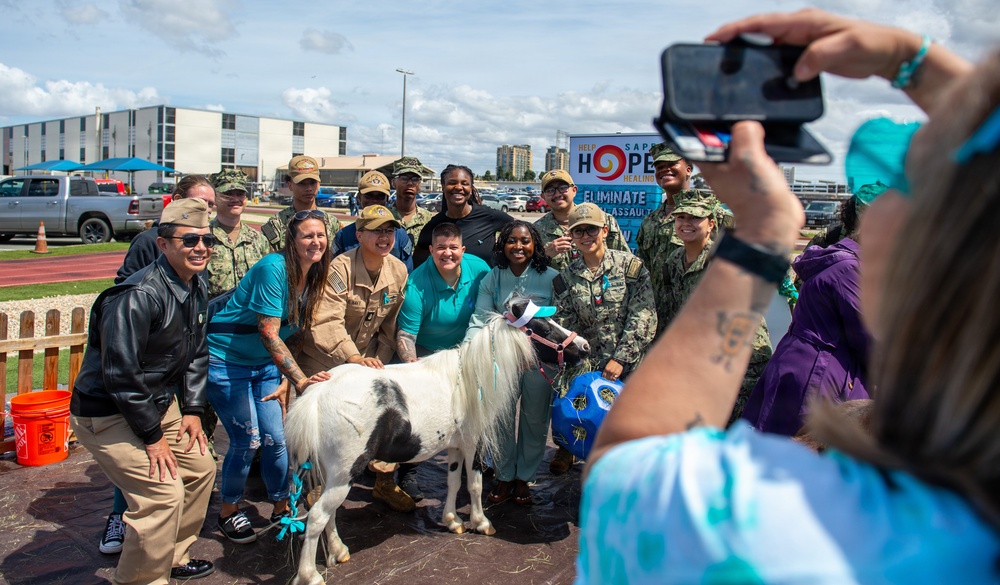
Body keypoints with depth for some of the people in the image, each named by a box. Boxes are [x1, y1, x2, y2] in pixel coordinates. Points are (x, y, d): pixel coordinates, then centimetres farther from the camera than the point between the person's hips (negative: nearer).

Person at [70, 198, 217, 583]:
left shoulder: (196, 290, 2)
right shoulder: (138, 296, -28)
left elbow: (196, 354, 13)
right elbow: (120, 374, -27)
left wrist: (192, 409, 5)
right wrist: (152, 436, -19)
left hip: (159, 403, 9)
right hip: (107, 416, -9)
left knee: (200, 467, 14)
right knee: (164, 492, -16)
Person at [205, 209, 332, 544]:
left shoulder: (314, 278, 0)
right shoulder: (273, 268, -24)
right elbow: (269, 333, -28)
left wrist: (287, 381, 1)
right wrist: (301, 380, -33)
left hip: (265, 365, 7)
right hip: (225, 362, -7)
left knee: (277, 438, 6)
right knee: (247, 441, -3)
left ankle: (282, 508, 24)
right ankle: (228, 513, 19)